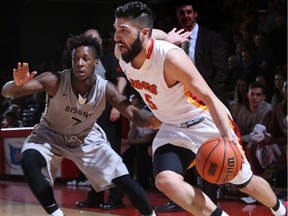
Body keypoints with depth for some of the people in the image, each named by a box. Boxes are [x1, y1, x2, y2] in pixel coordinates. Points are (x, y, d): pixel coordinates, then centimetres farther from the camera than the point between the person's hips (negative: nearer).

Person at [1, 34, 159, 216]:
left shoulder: (105, 89, -27)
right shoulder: (55, 81, -32)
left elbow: (133, 113, -30)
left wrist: (150, 120, -54)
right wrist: (17, 84, -59)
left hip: (87, 138, 2)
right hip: (51, 134, -1)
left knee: (124, 179, -5)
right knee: (28, 160, -32)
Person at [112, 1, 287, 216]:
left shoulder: (170, 57, -32)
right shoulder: (121, 53, -14)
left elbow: (210, 98, -30)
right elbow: (156, 34, 9)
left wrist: (228, 138, -42)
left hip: (207, 122, -5)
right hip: (173, 128, 5)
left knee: (246, 184, 11)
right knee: (165, 181, -23)